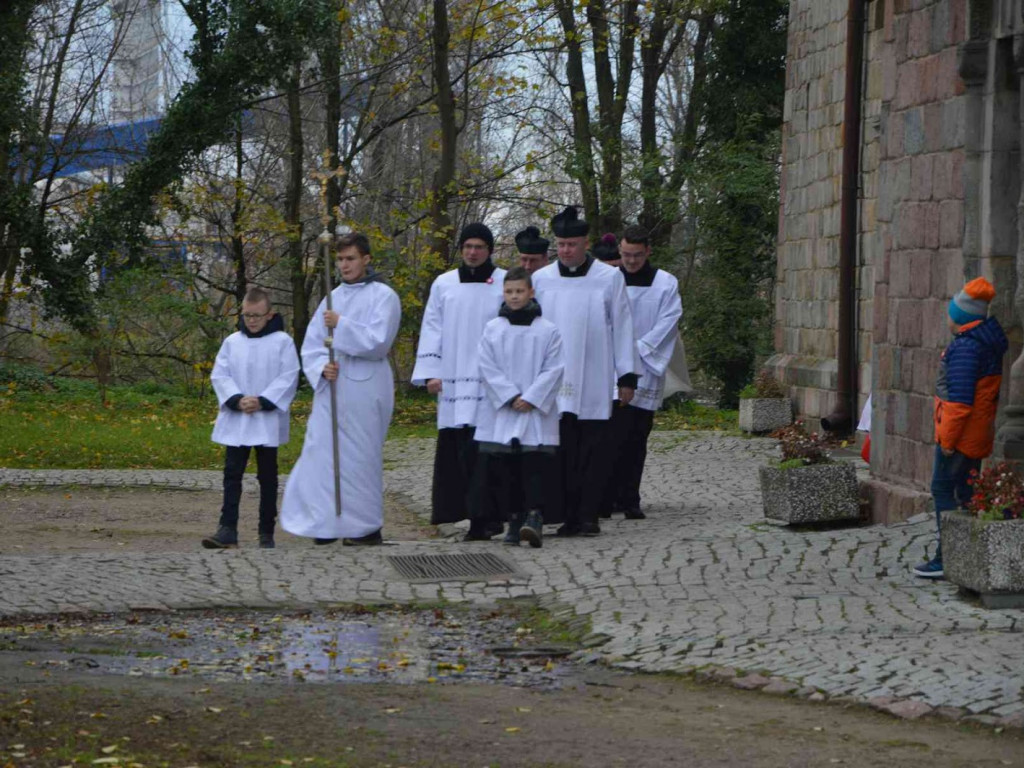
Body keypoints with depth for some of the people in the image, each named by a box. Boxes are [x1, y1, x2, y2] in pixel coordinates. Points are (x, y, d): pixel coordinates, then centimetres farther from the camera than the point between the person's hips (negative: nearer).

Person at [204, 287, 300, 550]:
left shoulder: (282, 342, -1)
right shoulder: (232, 342, 6)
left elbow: (288, 378, -7)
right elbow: (219, 375, 2)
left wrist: (262, 401, -17)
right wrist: (237, 399, -15)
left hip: (268, 421, -2)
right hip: (235, 420, 2)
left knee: (267, 476, 6)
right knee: (232, 473, -4)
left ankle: (266, 532, 12)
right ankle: (227, 530, -7)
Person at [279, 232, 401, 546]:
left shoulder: (383, 296, -3)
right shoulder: (333, 298, 15)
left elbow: (378, 342, -14)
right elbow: (311, 344, 12)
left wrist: (341, 325, -16)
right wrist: (322, 367, -7)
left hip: (364, 390, -6)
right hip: (330, 389, 6)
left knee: (359, 456, -2)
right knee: (323, 454, 3)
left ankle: (367, 527, 7)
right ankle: (329, 522, 11)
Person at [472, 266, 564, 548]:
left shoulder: (548, 331, 3)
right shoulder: (493, 329, 6)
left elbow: (553, 369, -1)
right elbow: (488, 367, 1)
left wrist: (530, 398, -11)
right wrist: (511, 397, -9)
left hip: (537, 412, -2)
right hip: (501, 412, 2)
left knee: (536, 463, -12)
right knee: (506, 466, 2)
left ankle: (535, 517, -21)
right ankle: (515, 520, 8)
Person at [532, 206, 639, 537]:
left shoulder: (609, 279, 1)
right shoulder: (541, 280, 6)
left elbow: (622, 328, 3)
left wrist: (627, 376, 0)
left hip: (594, 383, -1)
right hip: (556, 382, 1)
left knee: (593, 450, -1)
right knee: (564, 452, -1)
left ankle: (589, 515, 3)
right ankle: (569, 516, 2)